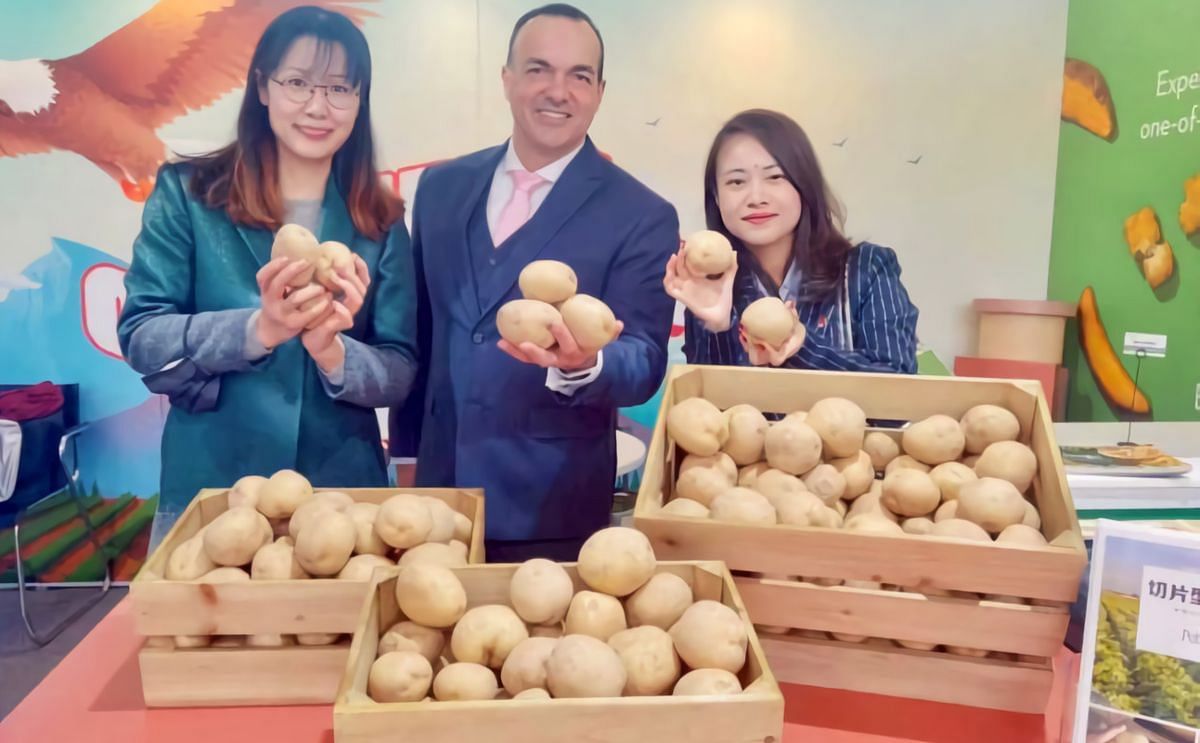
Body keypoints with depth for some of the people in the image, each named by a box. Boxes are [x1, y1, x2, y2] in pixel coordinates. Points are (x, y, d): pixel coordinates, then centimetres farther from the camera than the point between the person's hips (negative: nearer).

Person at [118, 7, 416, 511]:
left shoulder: (380, 222, 1)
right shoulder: (186, 192, -3)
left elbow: (401, 373, -2)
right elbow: (139, 338, -10)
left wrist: (331, 352, -22)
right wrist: (257, 330, -25)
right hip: (209, 487, -1)